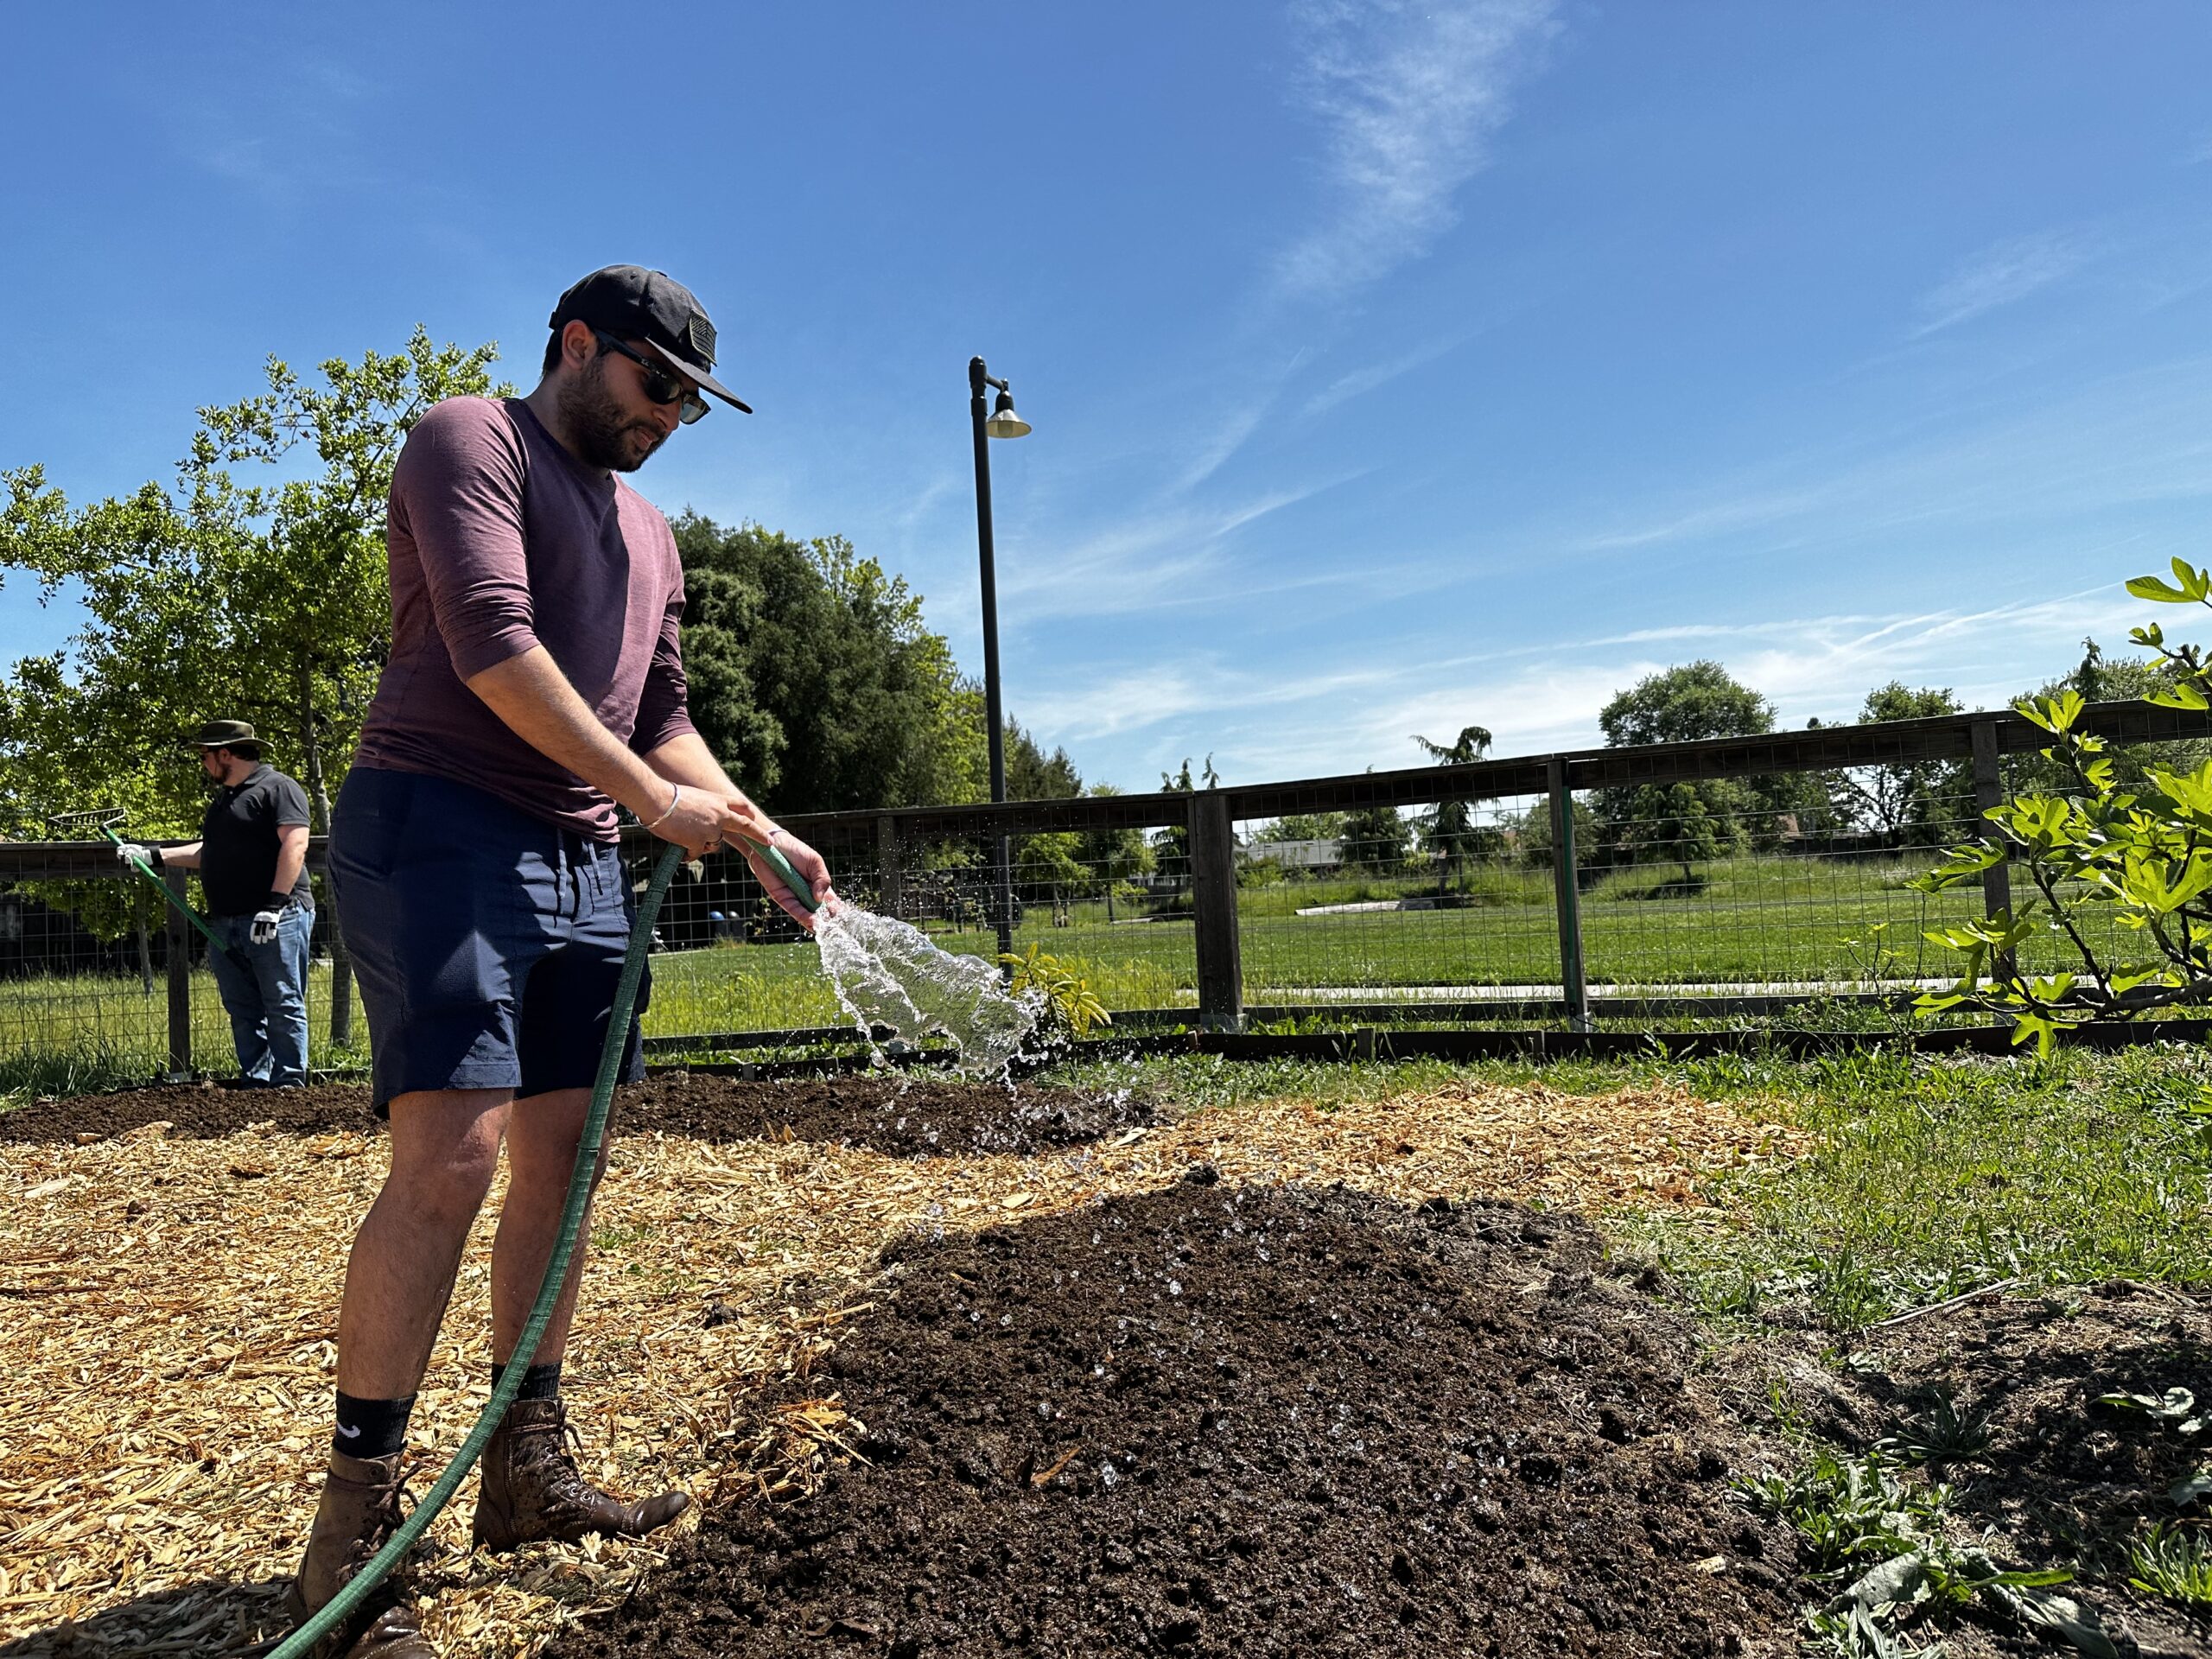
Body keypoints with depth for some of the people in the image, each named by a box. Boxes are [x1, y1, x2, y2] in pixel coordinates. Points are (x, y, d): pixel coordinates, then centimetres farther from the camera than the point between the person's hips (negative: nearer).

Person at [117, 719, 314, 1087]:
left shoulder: (277, 788, -6)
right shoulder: (223, 800, 24)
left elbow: (295, 844, -17)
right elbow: (208, 853, 33)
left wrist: (274, 904, -22)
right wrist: (152, 856, 25)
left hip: (276, 919, -9)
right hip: (225, 924, 9)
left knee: (283, 1007, -6)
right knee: (242, 1011, 9)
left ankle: (289, 1082, -3)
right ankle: (255, 1082, 14)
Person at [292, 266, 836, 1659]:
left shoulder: (649, 536, 23)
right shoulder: (471, 443, -1)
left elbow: (661, 720, 21)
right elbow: (492, 644, -15)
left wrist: (757, 834, 7)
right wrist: (651, 796, -14)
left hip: (581, 862, 8)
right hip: (439, 827, -8)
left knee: (559, 1160, 7)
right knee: (453, 1153, -16)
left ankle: (530, 1470, 18)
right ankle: (355, 1523, -4)